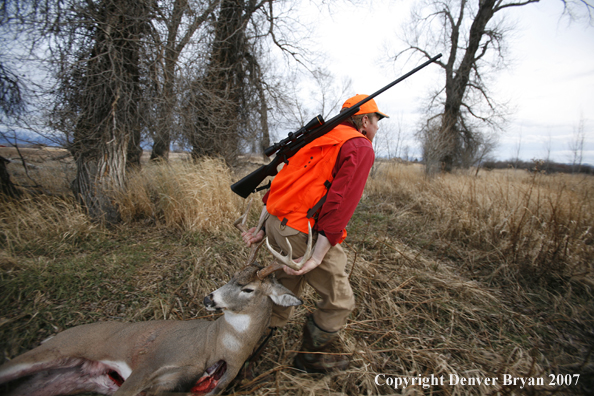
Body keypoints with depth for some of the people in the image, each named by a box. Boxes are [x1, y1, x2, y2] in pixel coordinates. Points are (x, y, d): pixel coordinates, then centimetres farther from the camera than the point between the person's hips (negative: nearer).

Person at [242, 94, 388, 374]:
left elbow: (285, 180, 15)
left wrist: (263, 230, 15)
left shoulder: (321, 138, 19)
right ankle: (311, 358, 34)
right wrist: (317, 257, -19)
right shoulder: (361, 147, -5)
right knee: (340, 302, 13)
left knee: (288, 284, 32)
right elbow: (340, 202, -19)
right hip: (303, 232, -9)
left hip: (276, 222, 9)